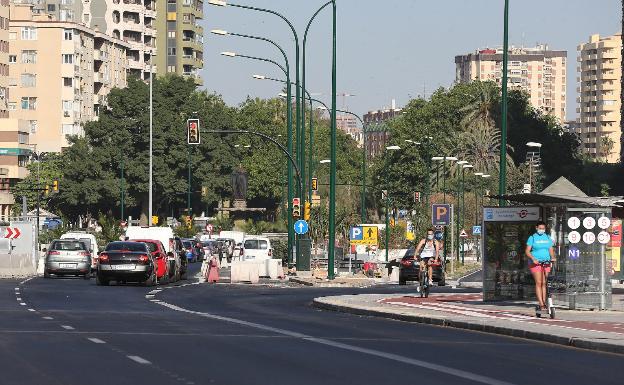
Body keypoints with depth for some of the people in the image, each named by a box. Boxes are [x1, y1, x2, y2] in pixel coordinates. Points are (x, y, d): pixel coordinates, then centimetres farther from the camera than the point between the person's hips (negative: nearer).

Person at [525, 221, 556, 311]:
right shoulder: (532, 238, 3)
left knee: (544, 283, 1)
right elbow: (527, 251, -2)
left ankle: (544, 302, 4)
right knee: (538, 283, -10)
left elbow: (551, 250, 10)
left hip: (546, 263, 4)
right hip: (535, 263, -4)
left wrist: (553, 257, -11)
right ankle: (541, 304, -15)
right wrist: (533, 259, -19)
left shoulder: (548, 238, 15)